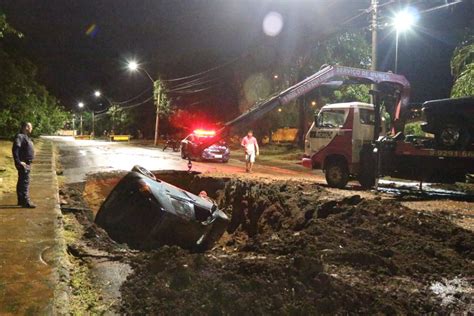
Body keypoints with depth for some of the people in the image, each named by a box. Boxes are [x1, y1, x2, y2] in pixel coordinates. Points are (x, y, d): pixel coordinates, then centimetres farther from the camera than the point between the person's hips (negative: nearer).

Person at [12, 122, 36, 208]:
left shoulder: (25, 137, 17)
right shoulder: (19, 136, -15)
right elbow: (15, 149, -23)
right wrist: (18, 162, -26)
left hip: (27, 163, 10)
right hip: (23, 164, -10)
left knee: (22, 182, 15)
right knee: (25, 182, -10)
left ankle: (21, 200, 22)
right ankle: (26, 202, -10)